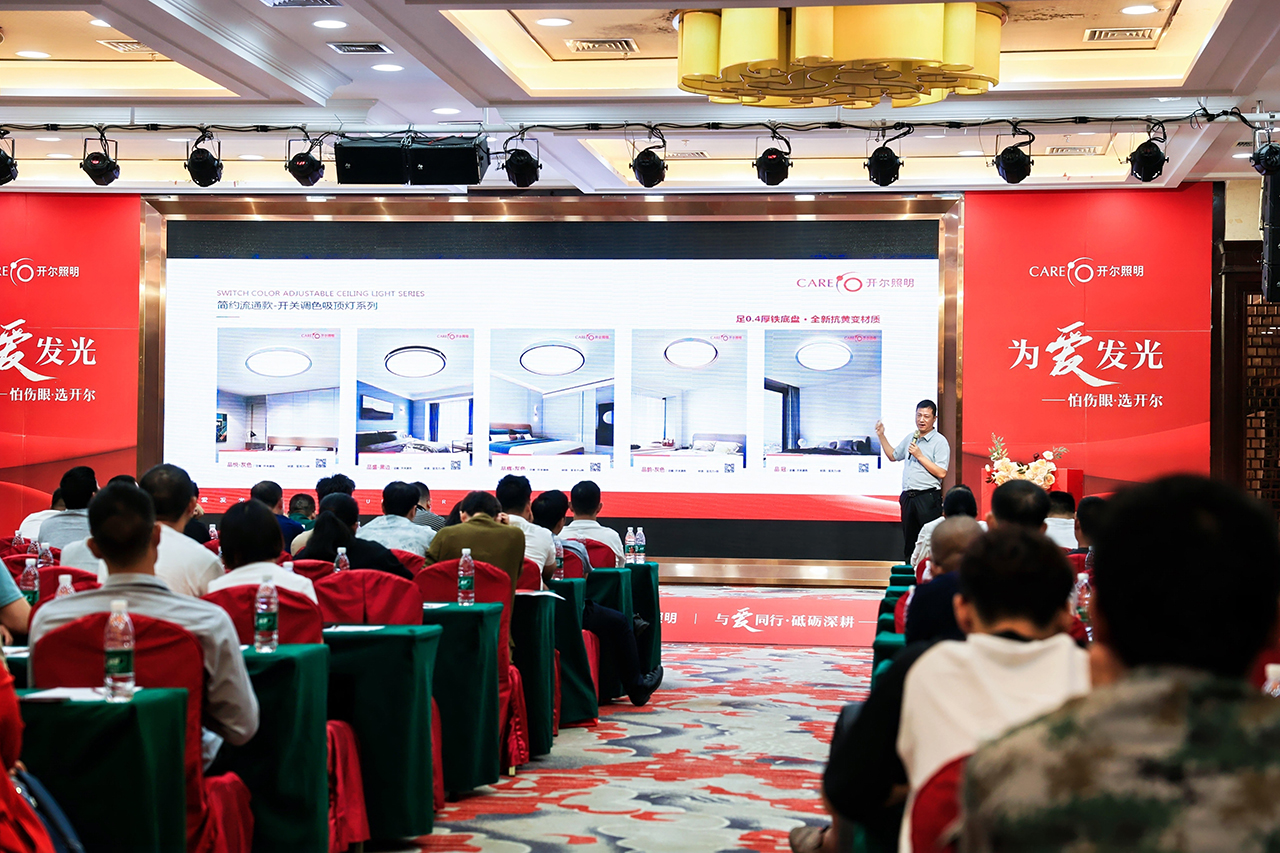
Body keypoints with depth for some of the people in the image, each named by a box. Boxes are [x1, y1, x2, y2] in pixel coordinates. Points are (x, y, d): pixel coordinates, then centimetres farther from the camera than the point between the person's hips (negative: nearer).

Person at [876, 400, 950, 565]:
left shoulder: (940, 442, -6)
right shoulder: (910, 439, 17)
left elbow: (941, 473, -14)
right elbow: (893, 456, 29)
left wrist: (920, 456, -14)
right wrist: (881, 436, 19)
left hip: (928, 498, -7)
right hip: (908, 496, 7)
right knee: (909, 541, 11)